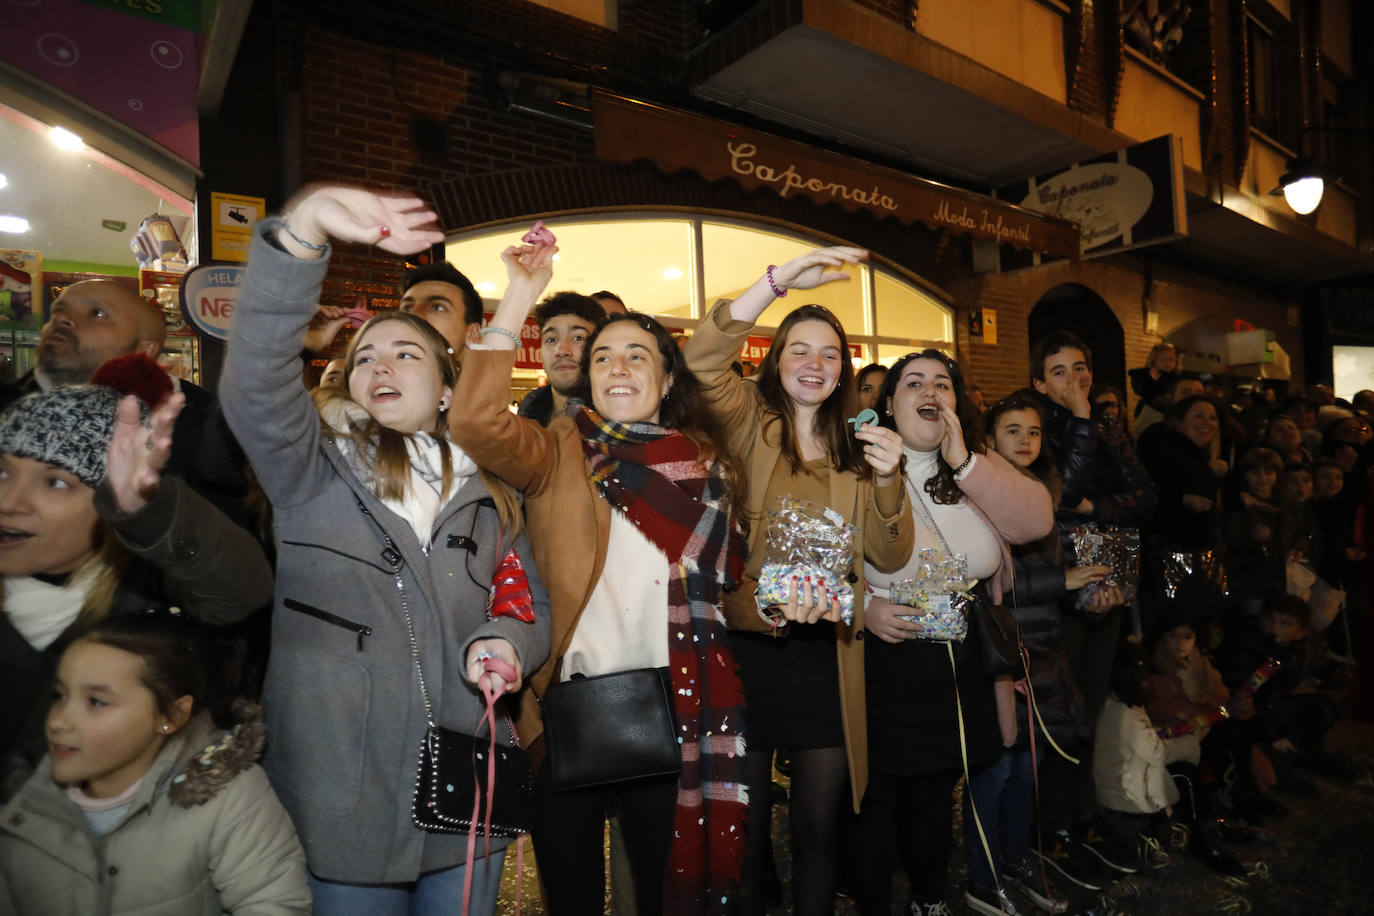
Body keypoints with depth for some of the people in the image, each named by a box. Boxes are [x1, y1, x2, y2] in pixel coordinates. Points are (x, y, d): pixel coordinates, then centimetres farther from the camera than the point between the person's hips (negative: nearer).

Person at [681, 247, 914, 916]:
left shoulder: (855, 447, 8)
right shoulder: (750, 425, 0)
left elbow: (889, 558, 2)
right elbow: (701, 359, -19)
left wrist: (888, 478, -14)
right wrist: (781, 279, -22)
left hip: (826, 654, 3)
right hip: (747, 644, -3)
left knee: (818, 823, 17)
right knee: (746, 823, 13)